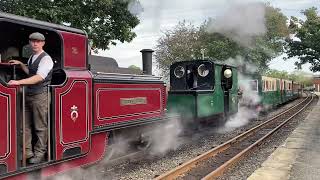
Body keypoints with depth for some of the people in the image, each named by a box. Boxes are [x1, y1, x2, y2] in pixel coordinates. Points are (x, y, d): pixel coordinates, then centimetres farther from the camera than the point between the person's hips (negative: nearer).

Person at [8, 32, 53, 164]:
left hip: (40, 96, -8)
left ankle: (39, 153, 14)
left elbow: (39, 77, -23)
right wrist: (20, 64, 18)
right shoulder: (31, 57, 15)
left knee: (40, 127, 2)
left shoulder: (46, 59, -11)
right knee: (25, 125, 9)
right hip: (28, 94, 8)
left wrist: (19, 82, -27)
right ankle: (27, 152, 20)